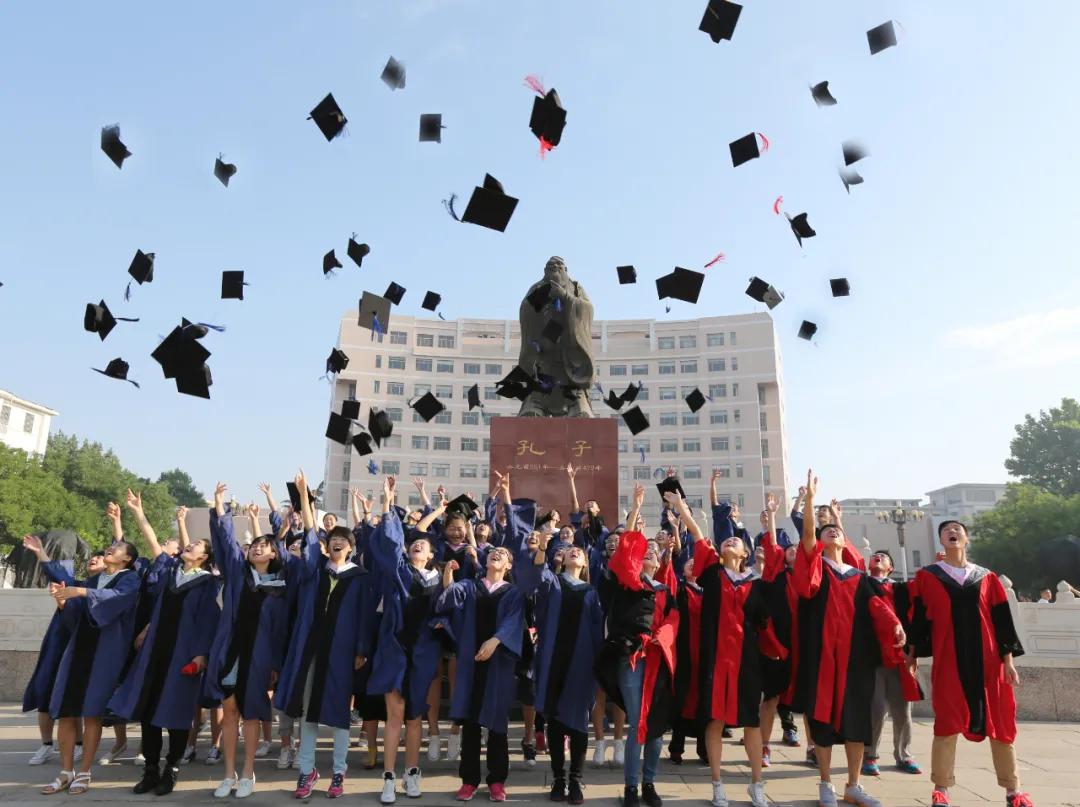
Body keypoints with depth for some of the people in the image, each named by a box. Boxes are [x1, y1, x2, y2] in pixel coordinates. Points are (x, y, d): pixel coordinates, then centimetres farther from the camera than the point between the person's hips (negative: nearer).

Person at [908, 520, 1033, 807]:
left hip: (988, 659, 2)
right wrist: (912, 655, 0)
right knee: (947, 722, -1)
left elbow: (1002, 621, 8)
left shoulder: (987, 577, 10)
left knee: (1000, 722, 7)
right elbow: (918, 619, 4)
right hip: (948, 661, -2)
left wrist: (1008, 660, 2)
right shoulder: (927, 577, 5)